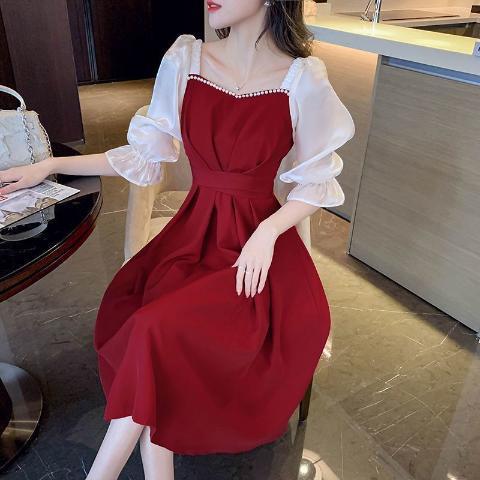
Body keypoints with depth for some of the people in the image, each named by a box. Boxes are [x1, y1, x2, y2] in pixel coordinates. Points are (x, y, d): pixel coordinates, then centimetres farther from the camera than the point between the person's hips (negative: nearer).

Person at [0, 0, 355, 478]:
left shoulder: (304, 79, -7)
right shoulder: (184, 59, 2)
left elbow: (315, 183, 1)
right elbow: (147, 153, 8)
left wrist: (267, 232, -17)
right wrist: (50, 165, 5)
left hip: (259, 237, -3)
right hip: (193, 229, 3)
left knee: (158, 330, -24)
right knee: (141, 318, -25)